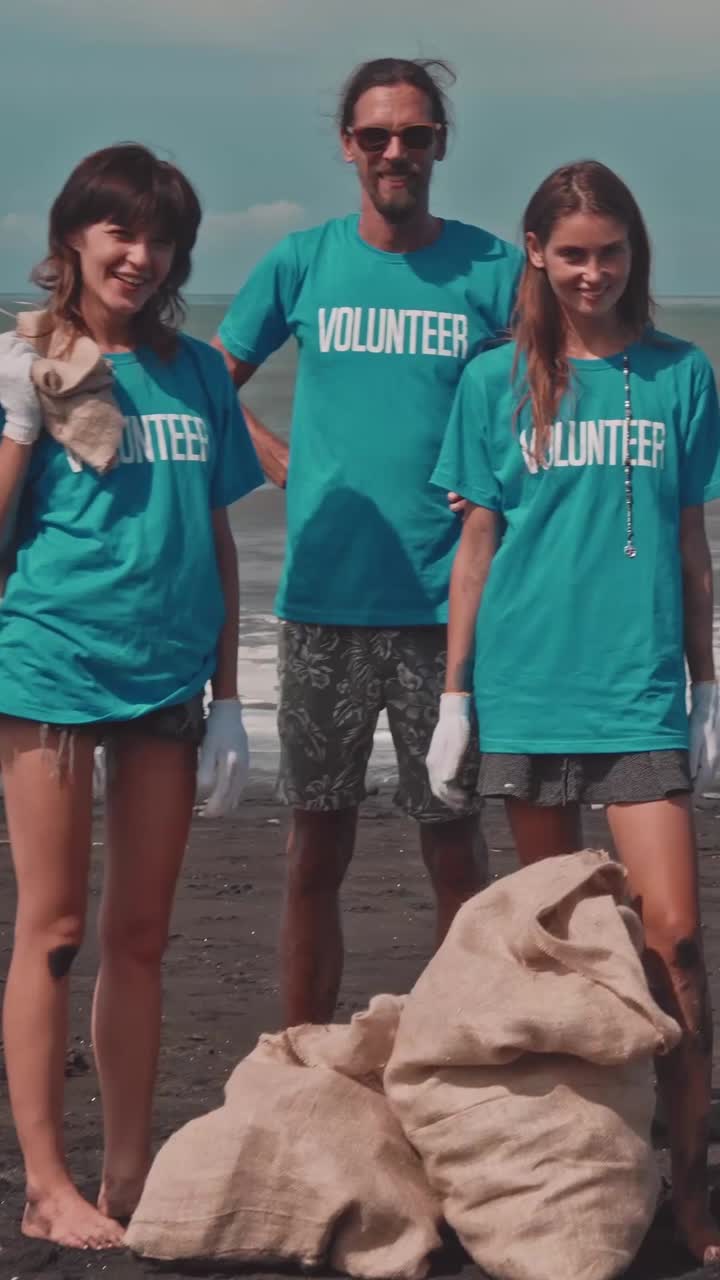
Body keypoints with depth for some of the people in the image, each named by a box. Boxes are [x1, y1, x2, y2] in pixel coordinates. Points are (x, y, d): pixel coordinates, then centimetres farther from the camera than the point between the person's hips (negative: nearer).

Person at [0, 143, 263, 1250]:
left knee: (140, 935, 9)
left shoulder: (195, 372, 10)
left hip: (167, 679, 4)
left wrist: (227, 699, 10)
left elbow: (218, 543, 13)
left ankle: (130, 1178, 17)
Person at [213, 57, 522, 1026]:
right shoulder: (303, 263, 5)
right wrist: (281, 463, 3)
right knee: (317, 848, 6)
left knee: (454, 847, 3)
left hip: (444, 605, -1)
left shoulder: (492, 270, 1)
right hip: (324, 601, 1)